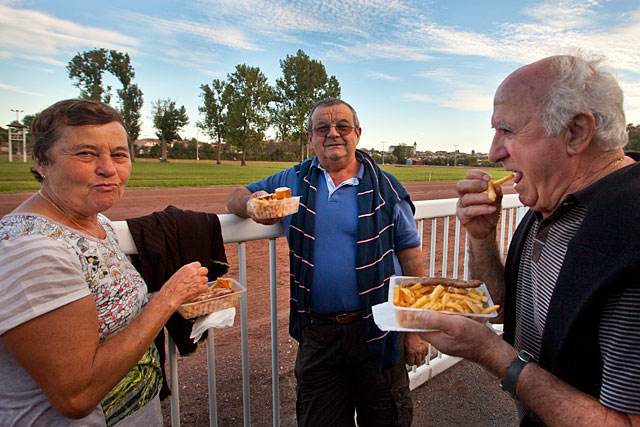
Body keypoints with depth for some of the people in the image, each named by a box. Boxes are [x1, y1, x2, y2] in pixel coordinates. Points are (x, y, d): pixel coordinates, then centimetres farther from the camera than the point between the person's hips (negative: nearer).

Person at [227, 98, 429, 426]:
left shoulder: (386, 189, -2)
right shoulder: (292, 182, 4)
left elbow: (410, 256, -1)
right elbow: (237, 197, 12)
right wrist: (251, 205, -13)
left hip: (377, 332, -1)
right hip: (317, 334, 2)